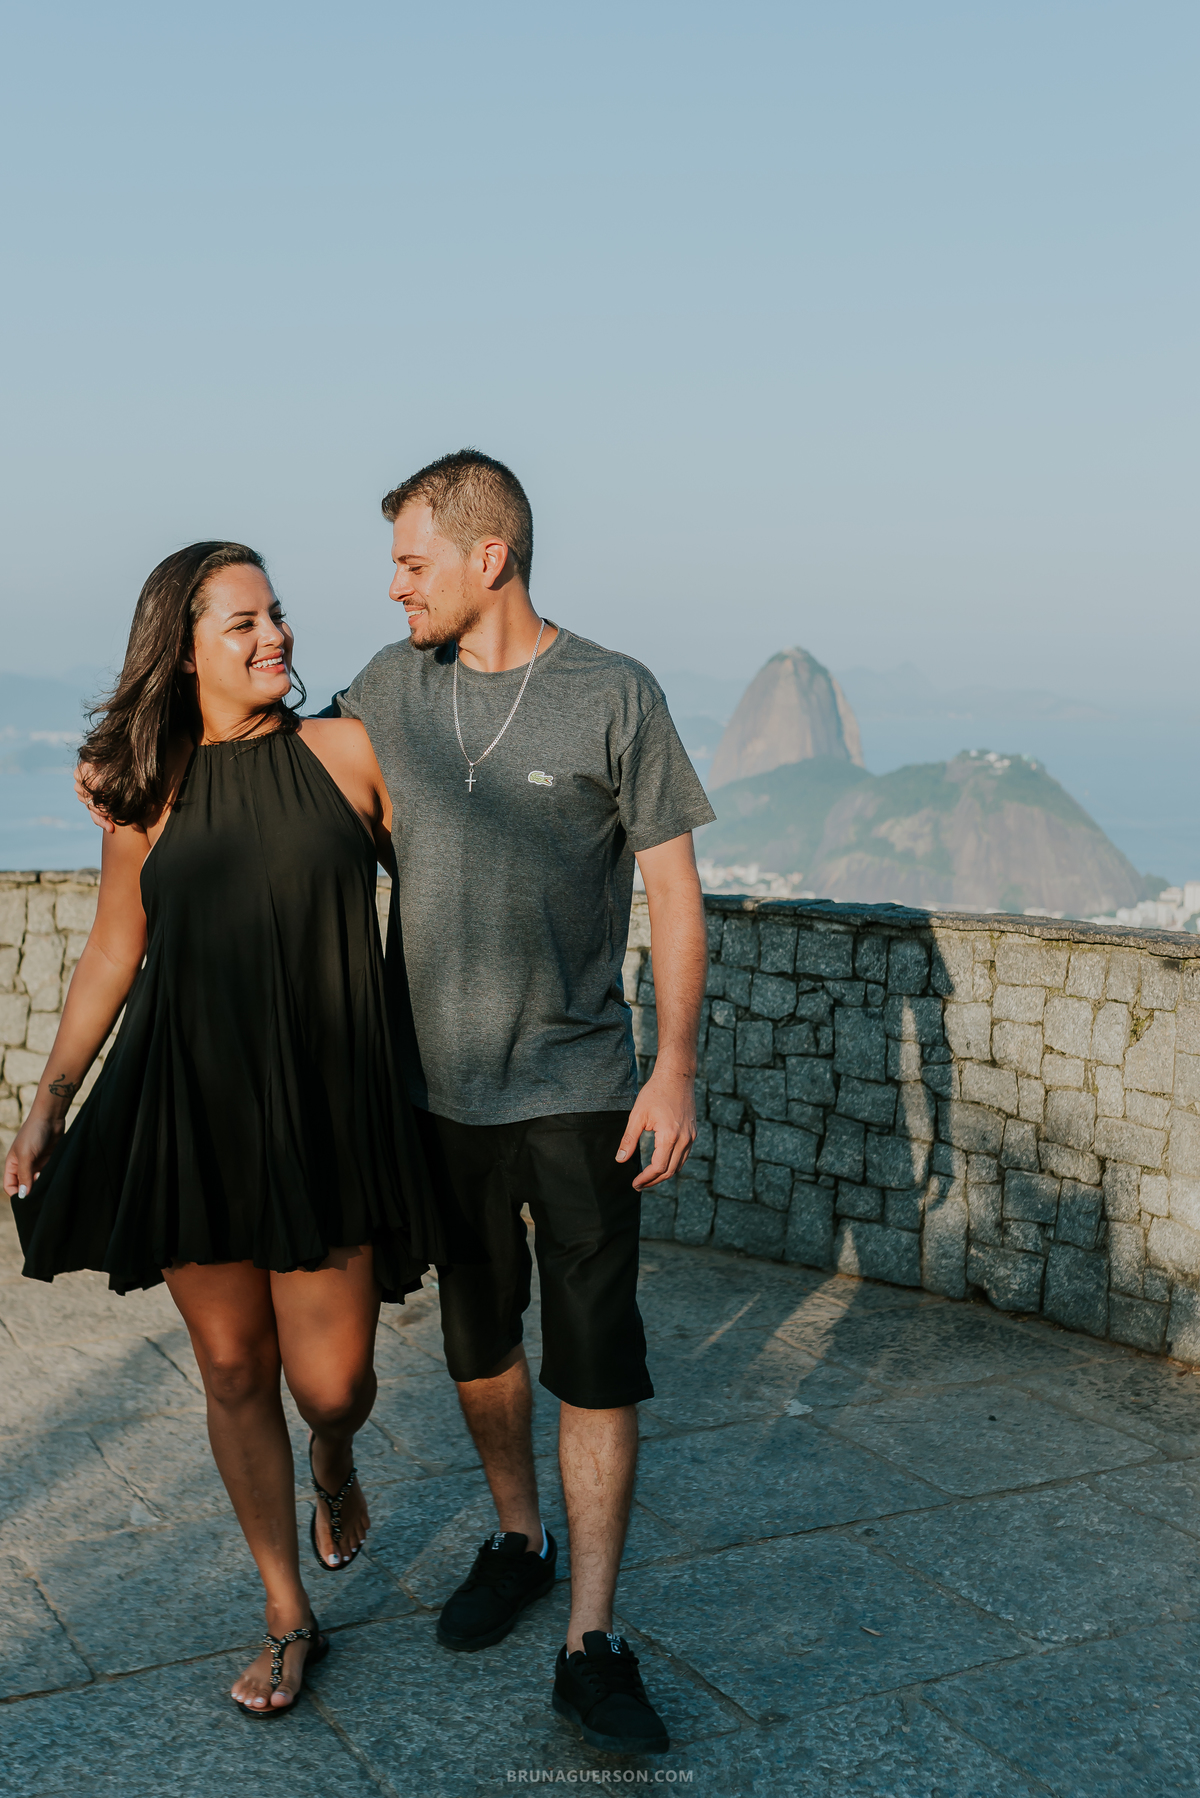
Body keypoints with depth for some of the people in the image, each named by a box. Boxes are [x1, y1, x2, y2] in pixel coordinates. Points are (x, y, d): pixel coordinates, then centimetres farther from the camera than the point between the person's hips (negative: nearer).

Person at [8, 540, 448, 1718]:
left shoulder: (344, 753, -3)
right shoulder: (142, 796, 2)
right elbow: (110, 958, 11)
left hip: (327, 1110, -1)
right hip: (190, 1113, 2)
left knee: (330, 1382, 0)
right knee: (233, 1370, 9)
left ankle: (334, 1461, 40)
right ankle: (288, 1620, 29)